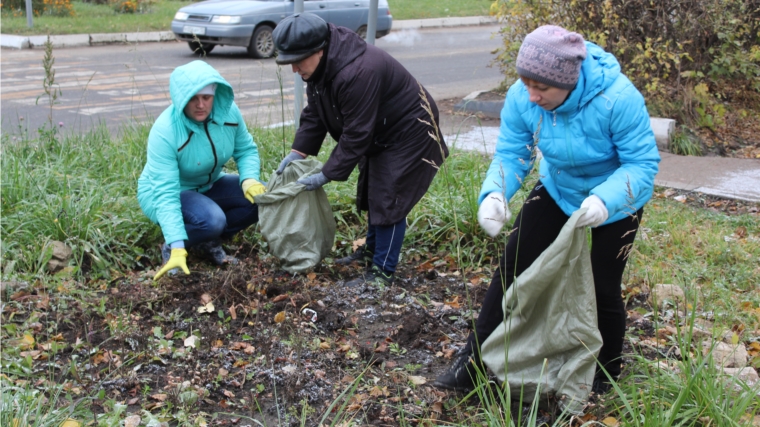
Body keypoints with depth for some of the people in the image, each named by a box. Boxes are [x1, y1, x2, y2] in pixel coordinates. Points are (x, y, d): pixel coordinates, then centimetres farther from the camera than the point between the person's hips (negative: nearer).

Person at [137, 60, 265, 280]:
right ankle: (169, 248, -4)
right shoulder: (165, 131, -32)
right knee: (211, 220, -33)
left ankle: (210, 242, 2)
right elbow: (165, 193, -35)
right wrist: (177, 248, -43)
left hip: (208, 185, 6)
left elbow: (246, 150, -4)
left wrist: (249, 179, -27)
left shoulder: (228, 111, -18)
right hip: (164, 191, -6)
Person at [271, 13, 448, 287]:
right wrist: (297, 152, -9)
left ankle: (381, 272, -1)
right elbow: (314, 115, 2)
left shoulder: (358, 73, -38)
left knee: (388, 199, -10)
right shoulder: (321, 67, -7)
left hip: (408, 134, -10)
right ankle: (372, 250, 37)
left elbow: (355, 134, -33)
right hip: (380, 134, 10)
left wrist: (327, 175, -27)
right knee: (371, 192, 19)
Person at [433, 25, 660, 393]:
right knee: (513, 267, -2)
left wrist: (604, 199, -50)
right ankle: (473, 362, 7)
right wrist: (494, 194, -39)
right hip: (557, 190, 4)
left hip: (615, 200, -3)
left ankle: (605, 375, 28)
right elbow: (511, 154, -17)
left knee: (602, 288, 0)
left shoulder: (618, 99, -36)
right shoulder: (521, 97, -24)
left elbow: (642, 163, -31)